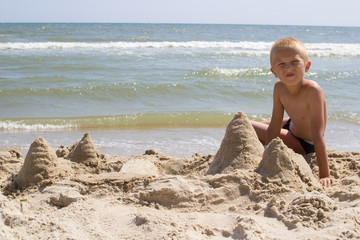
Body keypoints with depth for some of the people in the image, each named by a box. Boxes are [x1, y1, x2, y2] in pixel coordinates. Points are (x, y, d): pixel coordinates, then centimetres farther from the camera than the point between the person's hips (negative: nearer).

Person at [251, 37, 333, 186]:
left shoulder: (312, 90, -38)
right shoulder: (279, 88, -19)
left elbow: (318, 136, -39)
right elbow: (274, 127, -14)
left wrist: (325, 175, -39)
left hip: (305, 146, -6)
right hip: (292, 126, 6)